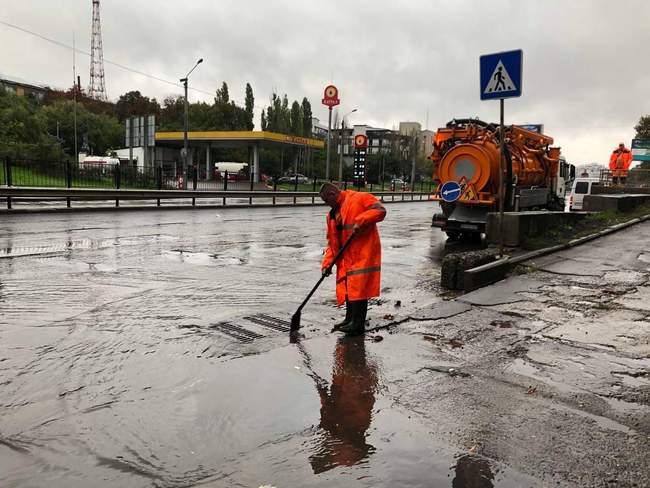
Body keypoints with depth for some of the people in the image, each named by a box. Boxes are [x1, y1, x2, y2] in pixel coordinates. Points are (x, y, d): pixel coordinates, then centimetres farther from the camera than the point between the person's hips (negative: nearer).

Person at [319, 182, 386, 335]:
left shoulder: (359, 198, -5)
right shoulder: (332, 214, 17)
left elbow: (380, 210, -15)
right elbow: (332, 242, 16)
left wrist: (360, 221, -24)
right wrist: (327, 263, 6)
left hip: (363, 253, -8)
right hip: (346, 258, 8)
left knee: (358, 288, -8)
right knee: (347, 289, 13)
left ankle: (358, 324, -2)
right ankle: (350, 319, 25)